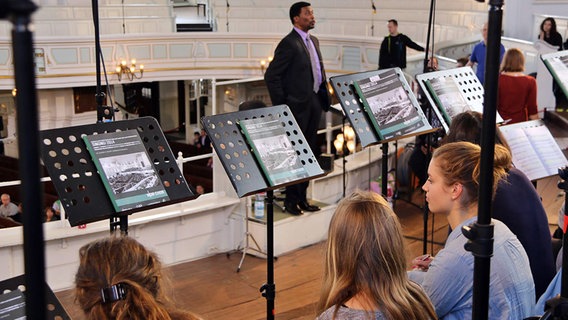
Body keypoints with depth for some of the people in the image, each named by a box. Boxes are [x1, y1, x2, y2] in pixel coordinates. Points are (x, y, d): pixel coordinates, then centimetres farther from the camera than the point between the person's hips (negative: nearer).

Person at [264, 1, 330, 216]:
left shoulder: (313, 41, 16)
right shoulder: (289, 43, -12)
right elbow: (271, 76, -14)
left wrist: (324, 97, 12)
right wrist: (281, 106, -13)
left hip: (314, 104, 8)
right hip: (298, 106, -8)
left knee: (310, 153, 12)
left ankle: (302, 197, 22)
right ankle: (291, 200, 8)